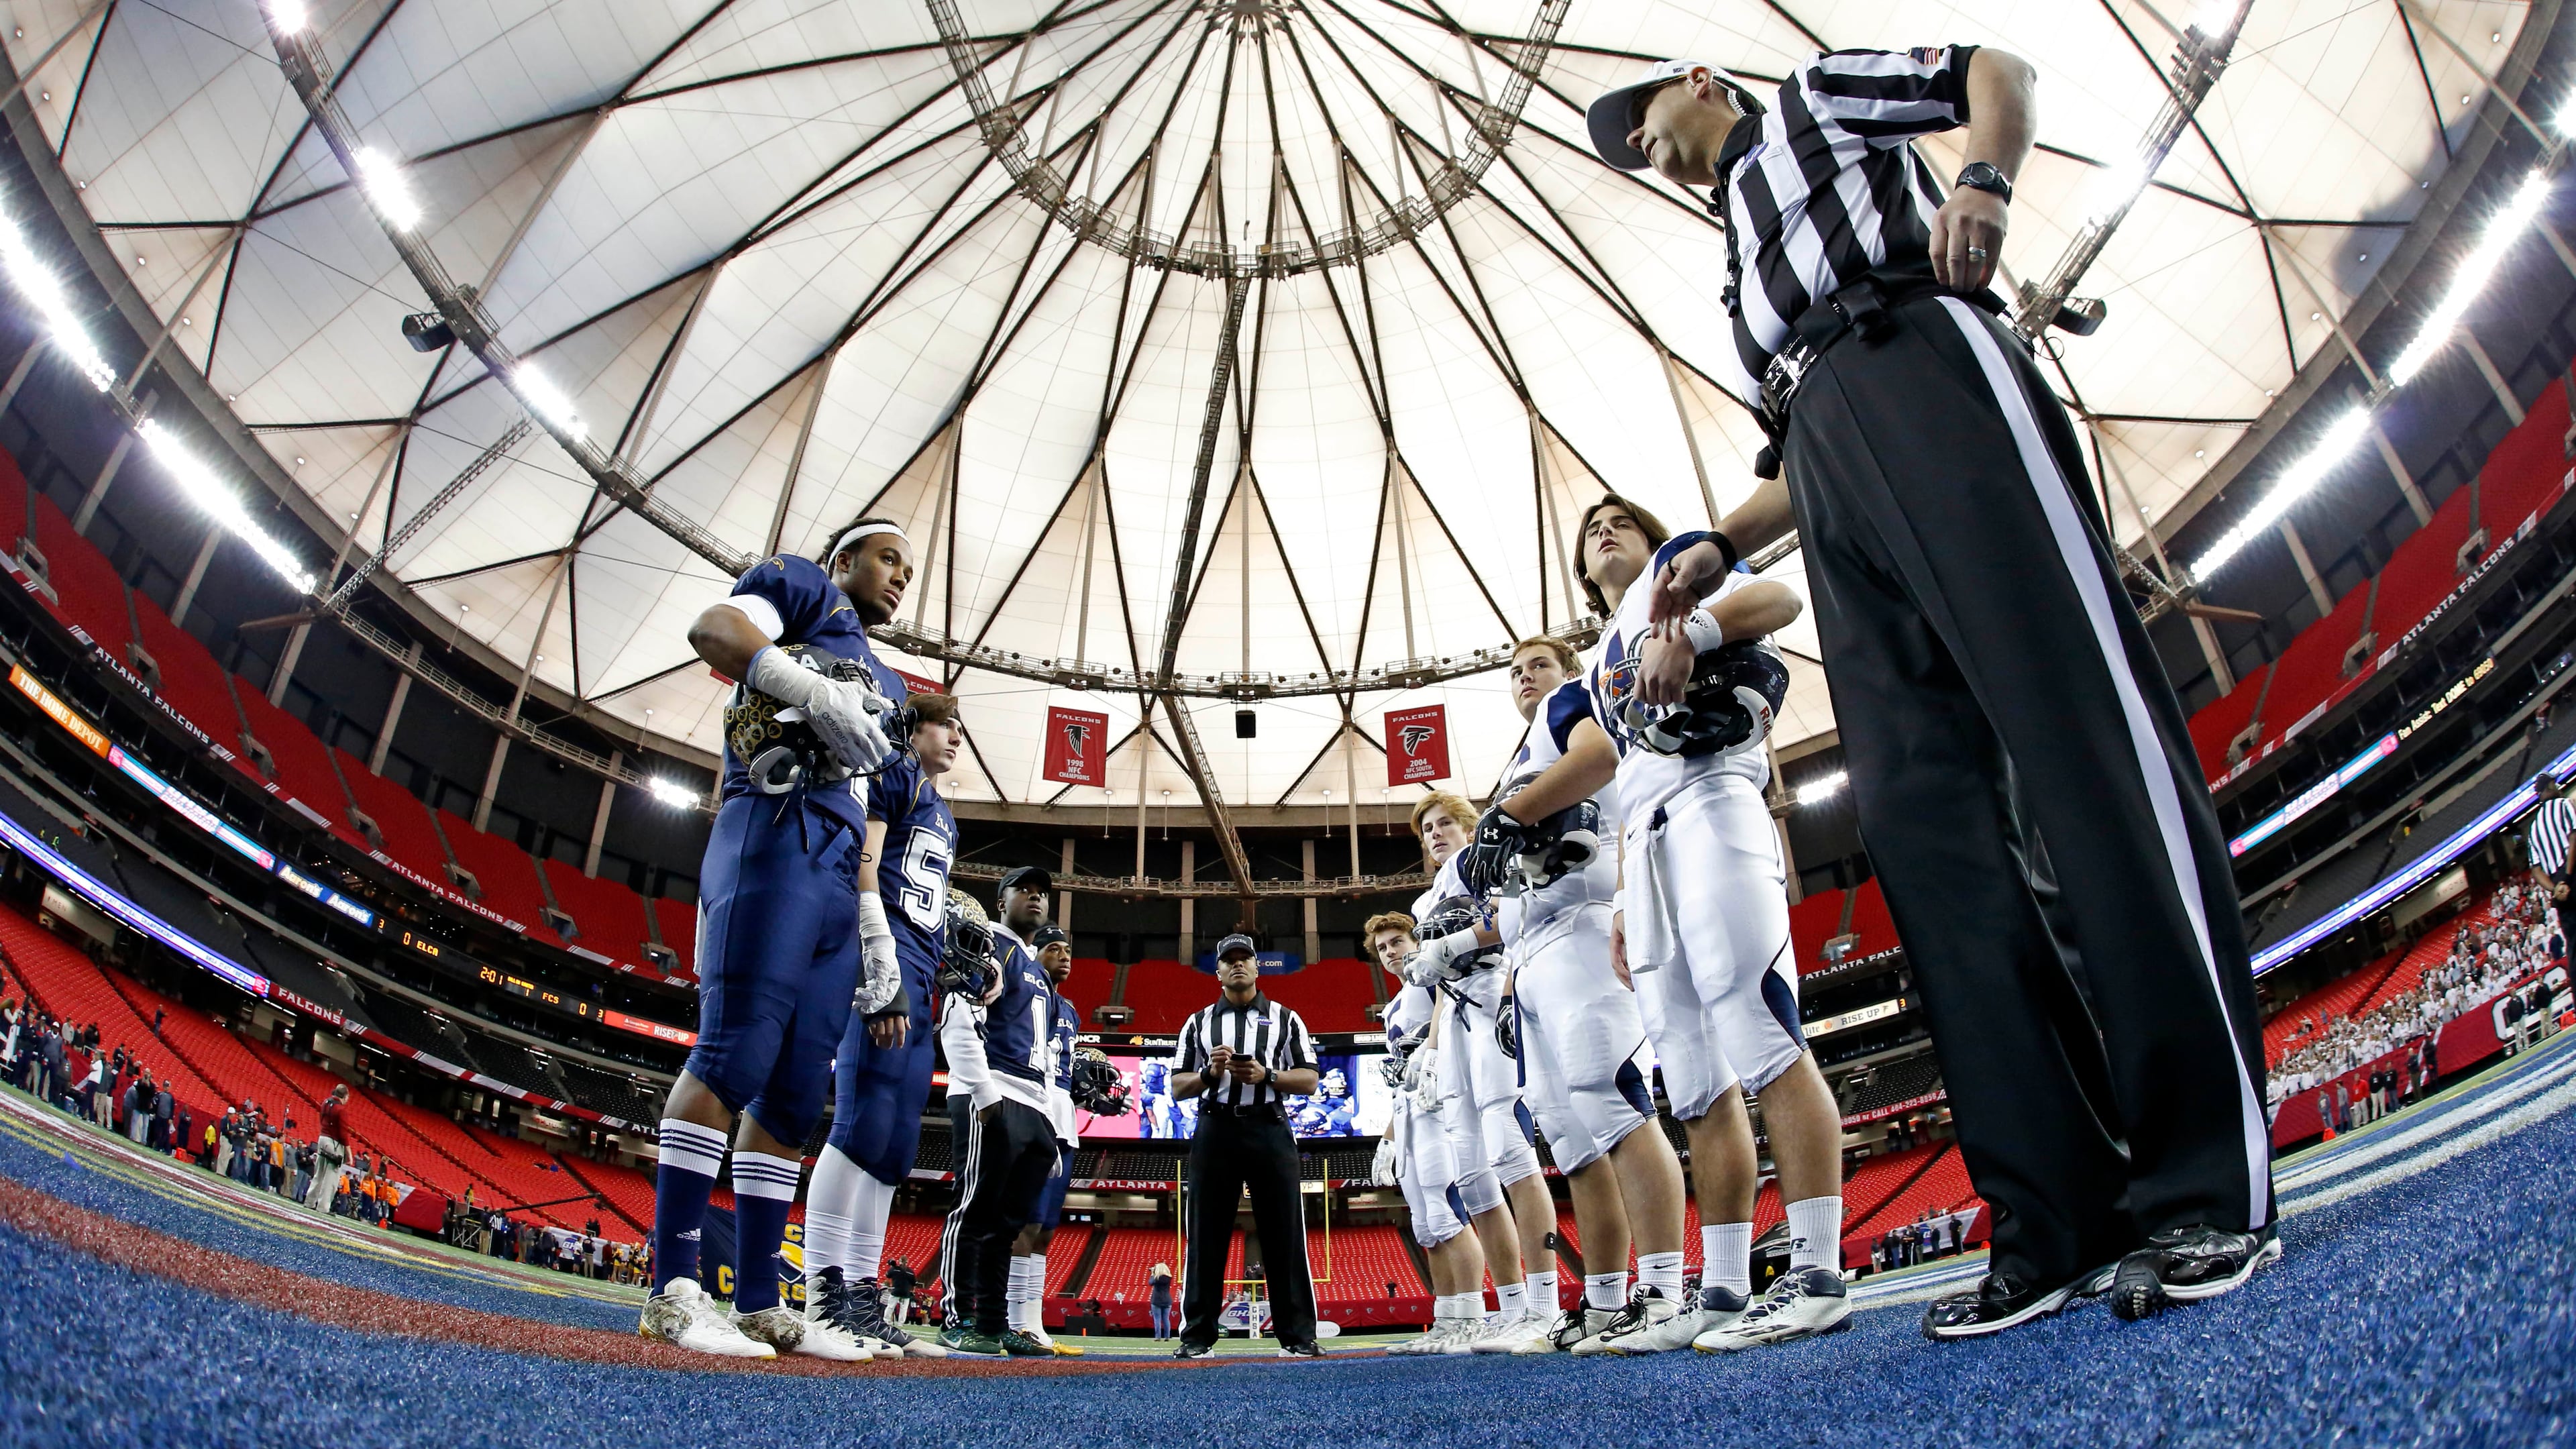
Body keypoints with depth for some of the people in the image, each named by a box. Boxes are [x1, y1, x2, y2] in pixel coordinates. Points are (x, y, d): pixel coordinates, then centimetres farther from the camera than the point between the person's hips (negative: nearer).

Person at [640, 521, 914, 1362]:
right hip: (776, 836, -8)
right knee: (736, 1054, -16)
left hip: (838, 887, 8)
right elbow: (712, 628, -9)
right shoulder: (804, 590, 13)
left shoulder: (885, 685, 33)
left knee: (796, 1096, 5)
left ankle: (759, 1303, 8)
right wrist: (815, 692, -24)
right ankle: (673, 1290, -12)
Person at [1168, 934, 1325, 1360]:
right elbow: (1178, 1087, 10)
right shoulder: (1198, 1022, 15)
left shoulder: (1285, 1019, 12)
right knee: (1206, 1234, 1)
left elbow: (1309, 1080, 5)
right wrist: (1210, 1072, -10)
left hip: (1270, 1130, -1)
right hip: (1215, 1131, 1)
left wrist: (1265, 1075, -12)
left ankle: (1298, 1335, 2)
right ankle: (1197, 1336, 6)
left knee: (1284, 1233, -2)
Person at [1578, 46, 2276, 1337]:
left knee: (2081, 722, -18)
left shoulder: (1813, 97, 27)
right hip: (1833, 474, 7)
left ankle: (2209, 1188, -21)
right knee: (1921, 819, -9)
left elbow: (1994, 69, 13)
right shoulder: (1741, 279, 38)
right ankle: (2059, 1221, -11)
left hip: (1925, 365, -6)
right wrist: (1719, 549, 14)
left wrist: (1983, 182, -7)